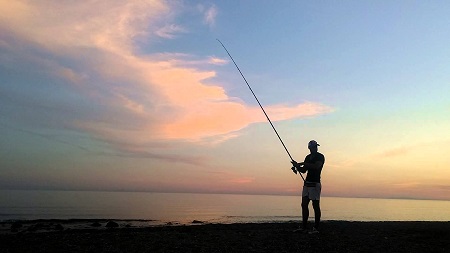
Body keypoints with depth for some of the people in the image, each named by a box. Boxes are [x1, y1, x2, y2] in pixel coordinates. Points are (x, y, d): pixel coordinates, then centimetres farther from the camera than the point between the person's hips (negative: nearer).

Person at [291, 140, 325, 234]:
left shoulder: (320, 157, -4)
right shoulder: (308, 157, 18)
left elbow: (316, 166, -22)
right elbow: (303, 170, 19)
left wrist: (303, 164, -20)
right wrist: (297, 166, 0)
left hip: (315, 183, -8)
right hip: (307, 183, 8)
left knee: (316, 206, -5)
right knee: (304, 204, 6)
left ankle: (316, 228, 0)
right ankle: (304, 226, 13)